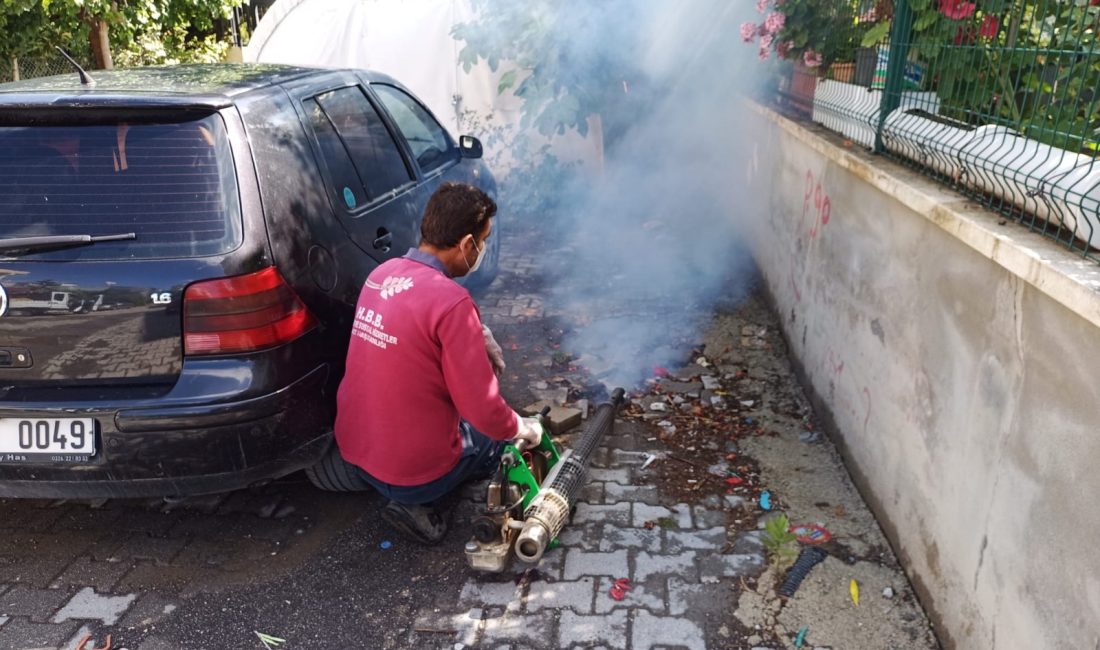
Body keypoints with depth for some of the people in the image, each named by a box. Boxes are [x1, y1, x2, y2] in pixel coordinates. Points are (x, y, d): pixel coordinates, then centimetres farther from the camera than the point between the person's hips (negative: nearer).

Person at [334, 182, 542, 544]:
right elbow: (486, 413, -21)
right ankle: (418, 502, 6)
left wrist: (477, 335, 9)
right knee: (499, 431, 22)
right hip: (414, 468, -7)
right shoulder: (451, 301, -25)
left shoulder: (382, 274, 0)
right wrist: (524, 429, -2)